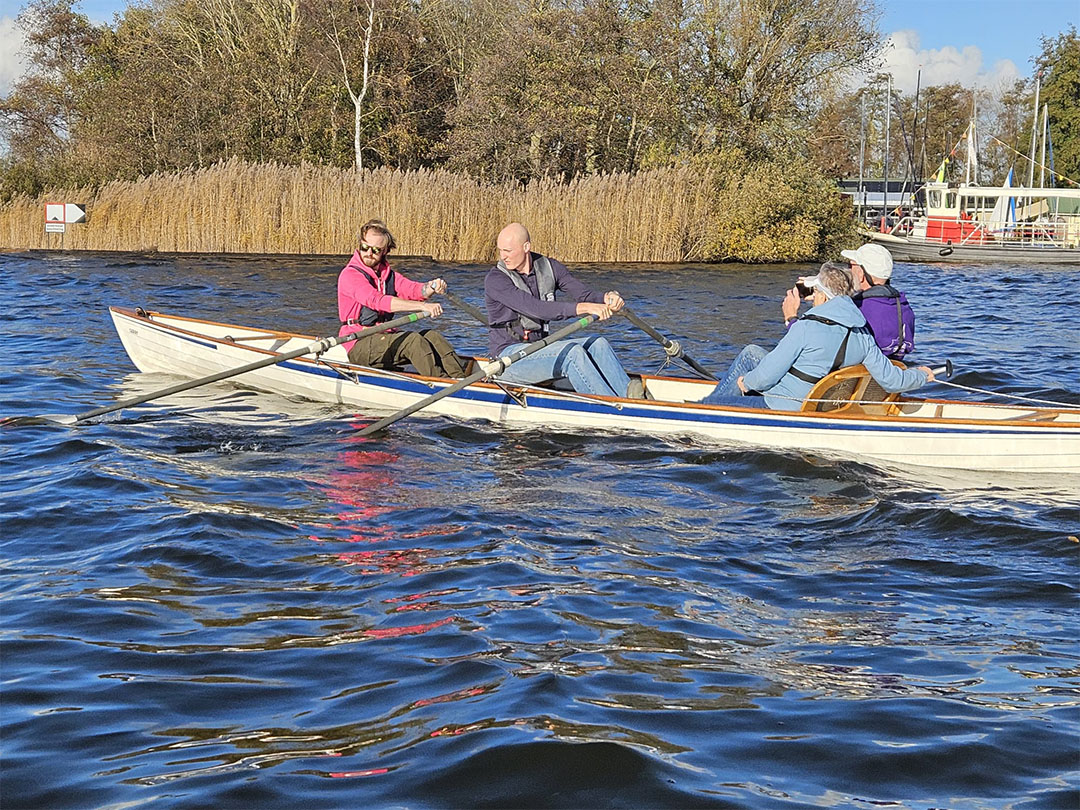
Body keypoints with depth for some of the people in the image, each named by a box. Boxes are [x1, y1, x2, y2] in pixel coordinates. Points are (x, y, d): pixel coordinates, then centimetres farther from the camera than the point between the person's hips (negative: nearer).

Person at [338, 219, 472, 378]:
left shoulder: (388, 274, 15)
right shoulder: (350, 274, -11)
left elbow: (413, 289, -3)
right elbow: (378, 301, -26)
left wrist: (430, 287, -29)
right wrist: (423, 306, -36)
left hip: (385, 338, 7)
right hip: (359, 345, -7)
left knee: (431, 335, -13)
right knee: (413, 340, -26)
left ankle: (462, 376, -28)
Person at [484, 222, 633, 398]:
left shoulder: (549, 268, 5)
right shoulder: (495, 280, -14)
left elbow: (584, 295, -3)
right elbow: (537, 309, -26)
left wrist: (607, 298, -27)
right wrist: (584, 307, -36)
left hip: (541, 347, 6)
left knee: (596, 343, -17)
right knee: (572, 352, -29)